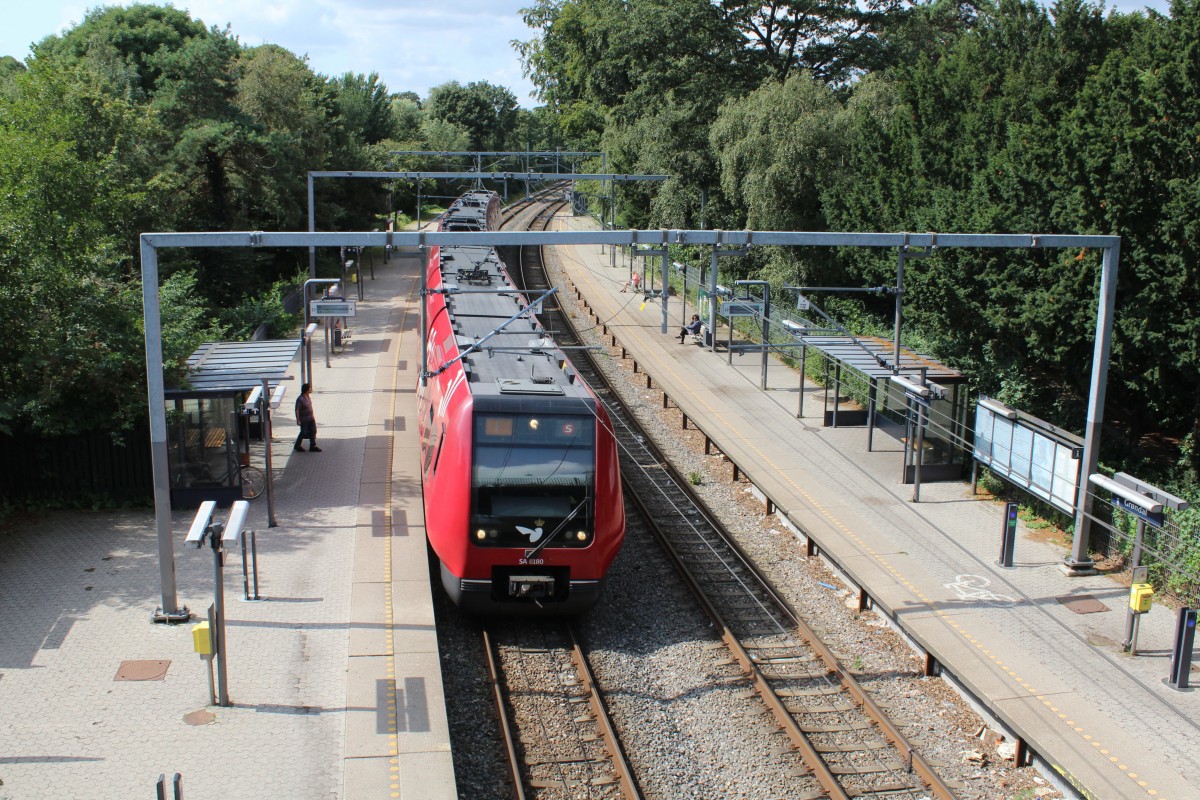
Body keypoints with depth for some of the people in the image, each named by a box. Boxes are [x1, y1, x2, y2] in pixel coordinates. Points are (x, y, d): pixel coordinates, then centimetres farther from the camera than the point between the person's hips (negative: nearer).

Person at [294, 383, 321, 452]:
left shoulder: (308, 397, 2)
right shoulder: (300, 399, -23)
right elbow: (297, 410, -19)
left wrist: (313, 416, 20)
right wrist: (298, 420, -18)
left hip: (311, 418, 8)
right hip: (304, 420, -8)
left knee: (313, 431, 8)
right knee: (303, 433, 5)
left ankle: (313, 446, 17)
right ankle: (297, 446, 24)